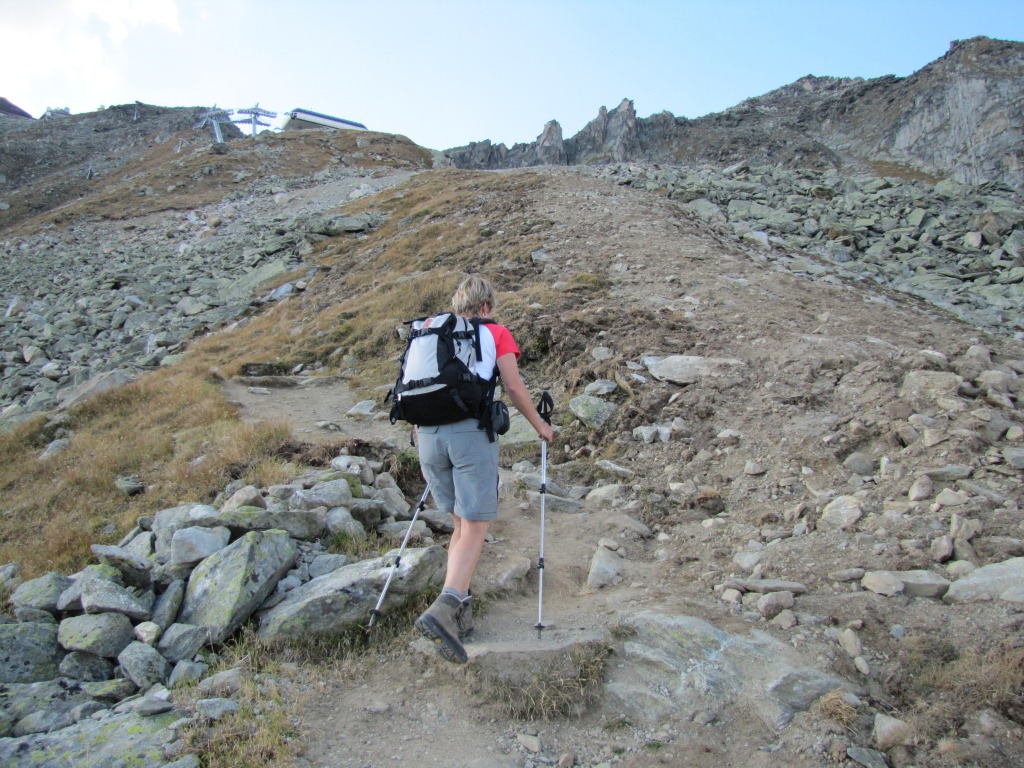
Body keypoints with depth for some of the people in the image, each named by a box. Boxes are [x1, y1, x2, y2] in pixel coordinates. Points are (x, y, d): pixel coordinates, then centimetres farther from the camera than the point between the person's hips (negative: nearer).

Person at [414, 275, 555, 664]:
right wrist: (540, 425, 21)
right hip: (471, 431, -5)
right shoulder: (496, 334, 13)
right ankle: (443, 609, -22)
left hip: (429, 434, 5)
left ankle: (459, 607, 14)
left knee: (462, 523, 17)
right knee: (475, 528, -4)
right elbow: (514, 388, 7)